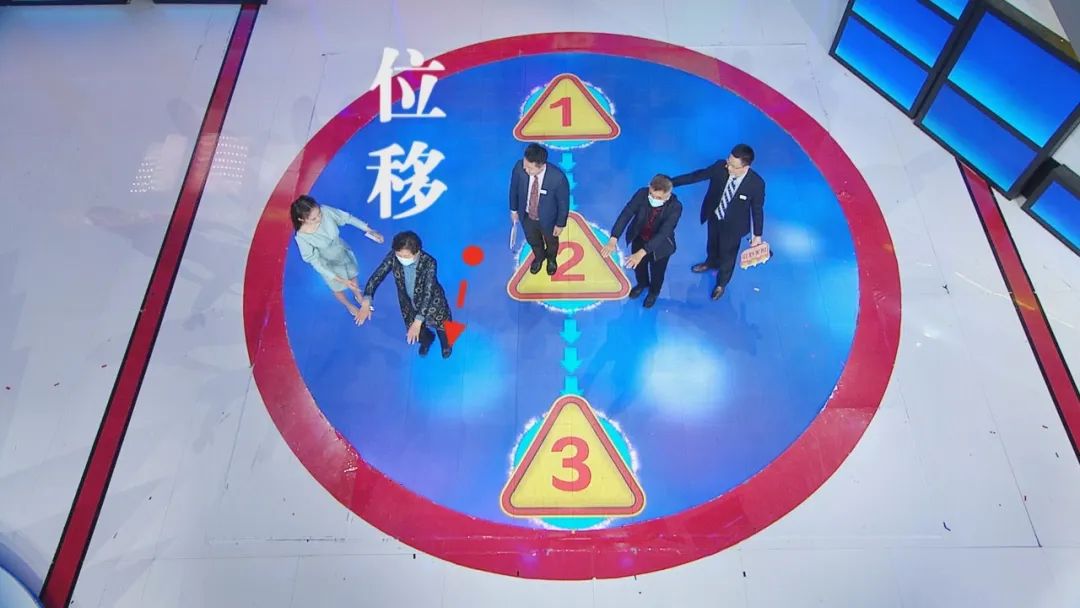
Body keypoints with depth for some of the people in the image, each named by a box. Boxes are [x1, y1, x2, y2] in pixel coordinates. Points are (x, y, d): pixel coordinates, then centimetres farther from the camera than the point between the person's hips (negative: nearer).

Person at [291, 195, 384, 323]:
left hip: (345, 253, 3)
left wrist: (368, 230, -10)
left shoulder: (325, 211, -31)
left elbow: (347, 218, -13)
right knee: (338, 288, 27)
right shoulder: (302, 237, -39)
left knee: (352, 277, 32)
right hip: (330, 265, -3)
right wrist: (340, 280, -31)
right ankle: (349, 306, 60)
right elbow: (315, 262, -30)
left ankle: (358, 296, 65)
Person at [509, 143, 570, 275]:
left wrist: (560, 224, -8)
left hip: (547, 218, -2)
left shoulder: (558, 177, -39)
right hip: (526, 216, 2)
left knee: (551, 242, 31)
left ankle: (552, 259, 67)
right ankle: (539, 257, 67)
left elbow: (563, 202, -20)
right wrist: (514, 210, 5)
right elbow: (514, 189, -9)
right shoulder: (519, 167, -30)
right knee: (533, 240, 32)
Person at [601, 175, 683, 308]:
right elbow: (626, 214, -32)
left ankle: (654, 292, 58)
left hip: (660, 245, -2)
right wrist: (613, 240, -45)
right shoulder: (642, 194, -29)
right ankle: (642, 284, 63)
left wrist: (642, 253, -51)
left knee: (656, 272, 23)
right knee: (638, 265, 28)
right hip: (639, 239, 3)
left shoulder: (675, 207, -36)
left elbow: (663, 233, -41)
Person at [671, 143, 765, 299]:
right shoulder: (720, 166, -27)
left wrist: (757, 235, -8)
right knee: (712, 243, 32)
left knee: (727, 253, 21)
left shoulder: (756, 183, -33)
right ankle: (711, 263, 67)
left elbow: (757, 209, -18)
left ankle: (721, 283, 51)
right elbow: (697, 176, -15)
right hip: (713, 216, 3)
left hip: (733, 225, -3)